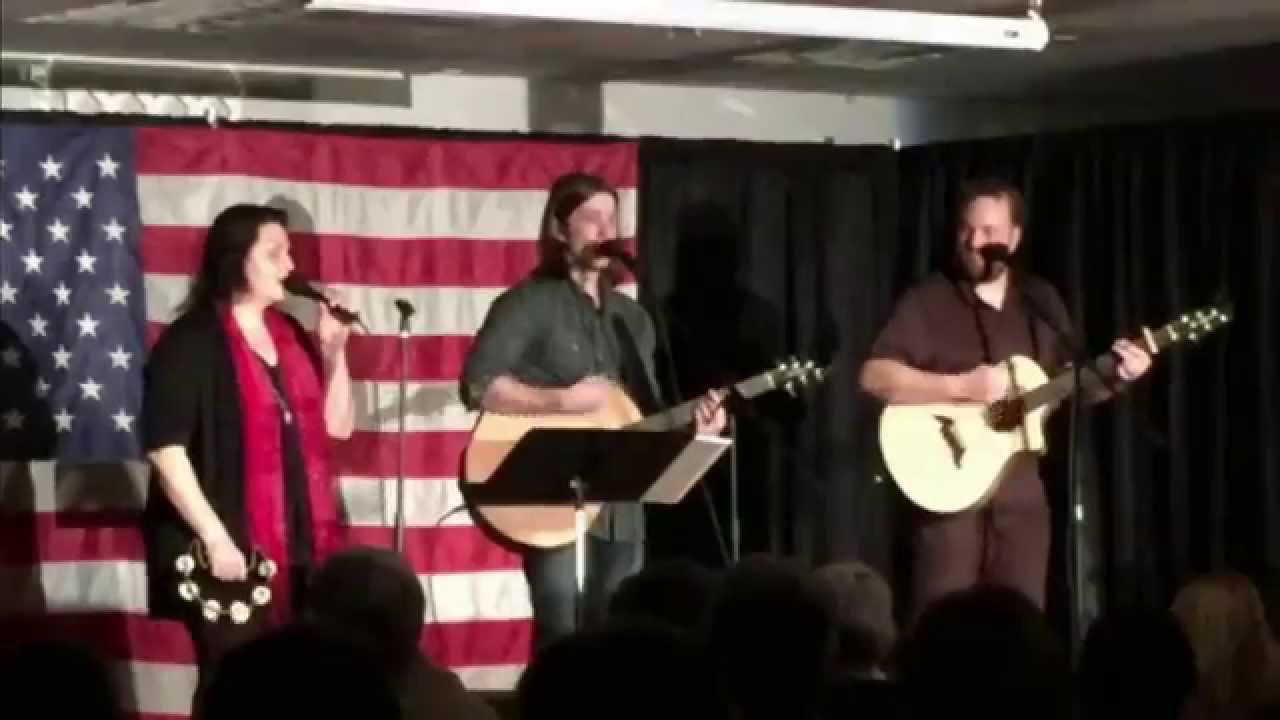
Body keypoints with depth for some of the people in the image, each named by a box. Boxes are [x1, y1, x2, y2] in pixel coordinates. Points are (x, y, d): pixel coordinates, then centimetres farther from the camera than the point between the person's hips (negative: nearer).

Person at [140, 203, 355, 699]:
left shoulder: (289, 334, 13)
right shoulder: (191, 343, -9)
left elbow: (338, 426, 16)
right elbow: (165, 450, -15)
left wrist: (334, 352, 2)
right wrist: (215, 539, -20)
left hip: (300, 546, 7)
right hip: (231, 550, -7)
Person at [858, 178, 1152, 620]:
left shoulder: (1040, 302, 11)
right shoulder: (928, 302, -4)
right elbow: (874, 376, -13)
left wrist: (1115, 376, -3)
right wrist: (961, 387, -20)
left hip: (1020, 489, 4)